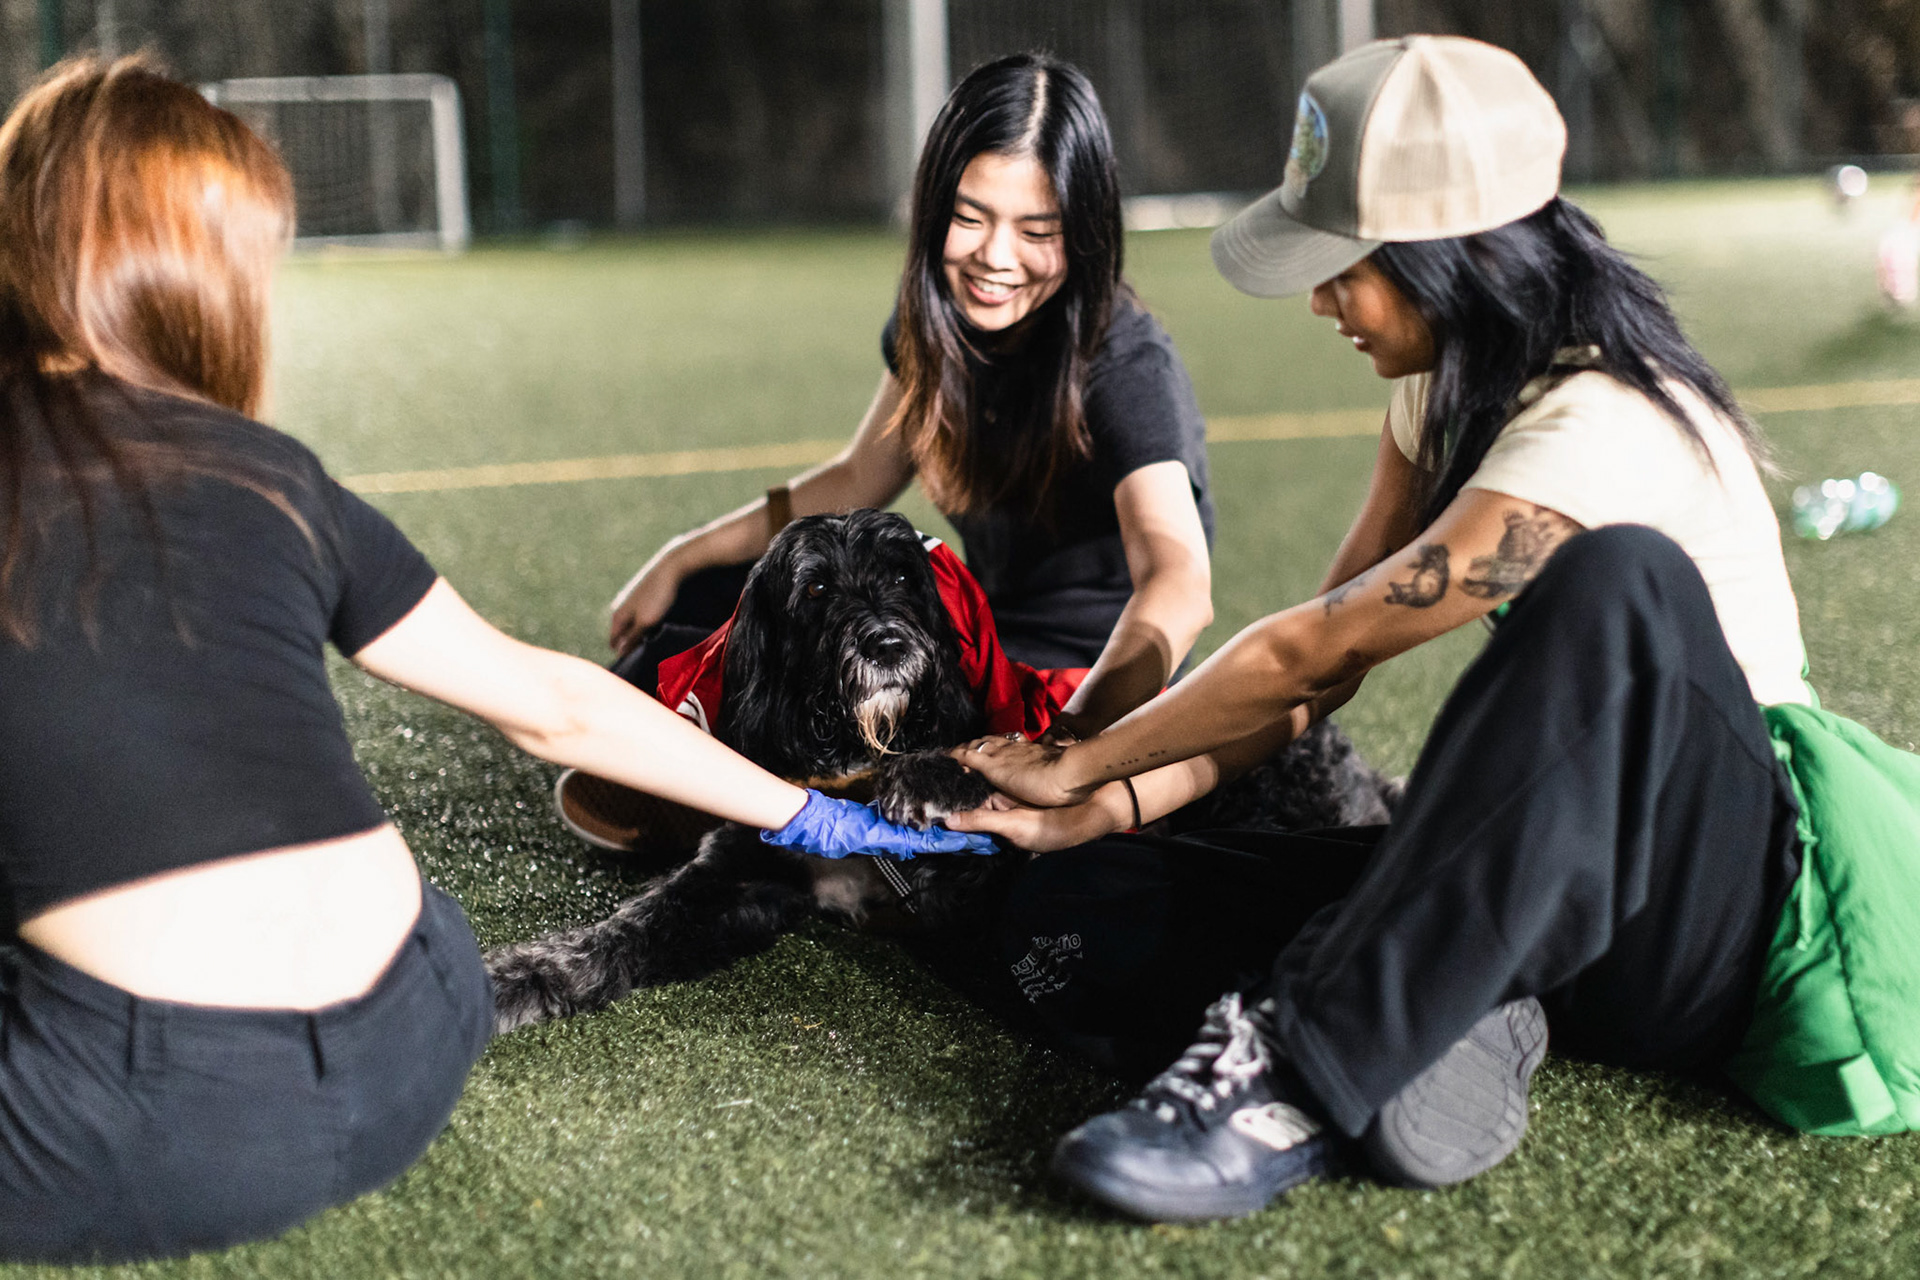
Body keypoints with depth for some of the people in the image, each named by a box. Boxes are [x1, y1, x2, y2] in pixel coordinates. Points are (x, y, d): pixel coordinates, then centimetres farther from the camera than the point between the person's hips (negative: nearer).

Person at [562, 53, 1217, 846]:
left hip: (1087, 684, -7)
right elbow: (858, 481, 12)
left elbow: (1180, 587, -42)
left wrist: (1070, 741, -59)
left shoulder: (1125, 368, -26)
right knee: (715, 596, 9)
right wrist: (683, 559, 8)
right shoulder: (938, 318, -4)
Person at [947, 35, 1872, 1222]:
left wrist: (1080, 765, -6)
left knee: (1615, 580, -41)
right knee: (1072, 919, -7)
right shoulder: (1453, 386, 6)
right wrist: (1114, 803, -5)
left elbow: (1315, 648, -19)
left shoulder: (1598, 432, -23)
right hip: (1532, 881, 7)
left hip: (1722, 898, -7)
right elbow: (1321, 662, 6)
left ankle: (1303, 1077, -39)